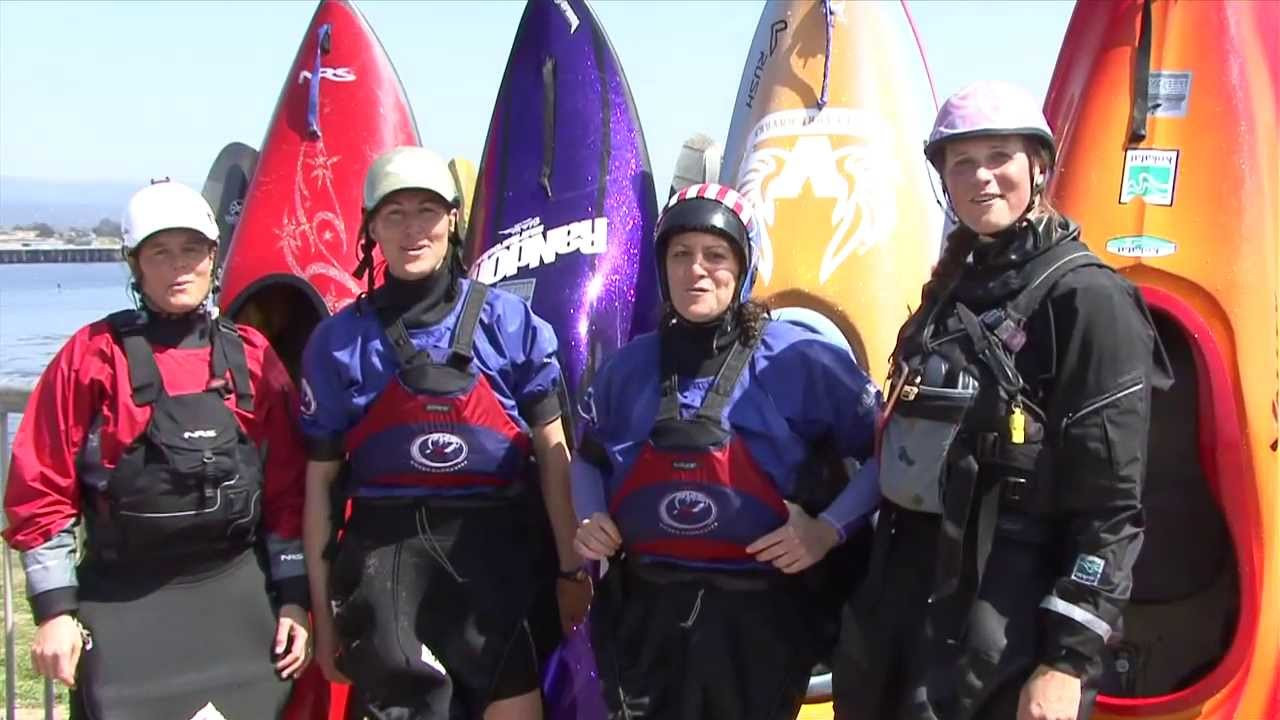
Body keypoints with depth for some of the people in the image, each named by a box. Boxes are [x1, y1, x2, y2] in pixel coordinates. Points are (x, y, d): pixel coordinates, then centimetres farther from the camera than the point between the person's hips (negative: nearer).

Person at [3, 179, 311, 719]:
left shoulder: (252, 357, 6)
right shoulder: (93, 355, -2)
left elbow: (287, 490, 8)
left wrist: (293, 598, 5)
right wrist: (54, 609, -6)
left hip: (239, 594, 3)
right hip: (122, 603, -2)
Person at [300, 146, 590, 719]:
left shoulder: (509, 322, 3)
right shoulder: (338, 341, 3)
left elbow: (552, 453, 6)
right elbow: (319, 481, 6)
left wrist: (572, 567, 4)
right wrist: (323, 610, 5)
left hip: (495, 553, 0)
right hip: (386, 558, 0)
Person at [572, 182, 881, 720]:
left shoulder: (801, 361, -7)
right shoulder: (629, 368, 5)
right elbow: (589, 457, 22)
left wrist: (830, 529, -13)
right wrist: (589, 519, 4)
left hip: (759, 617, -3)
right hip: (646, 614, 3)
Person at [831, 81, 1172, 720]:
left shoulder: (1087, 298, -10)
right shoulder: (951, 290, 13)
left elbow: (1111, 502, -14)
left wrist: (1070, 657, -18)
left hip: (1010, 611, -7)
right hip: (905, 590, 7)